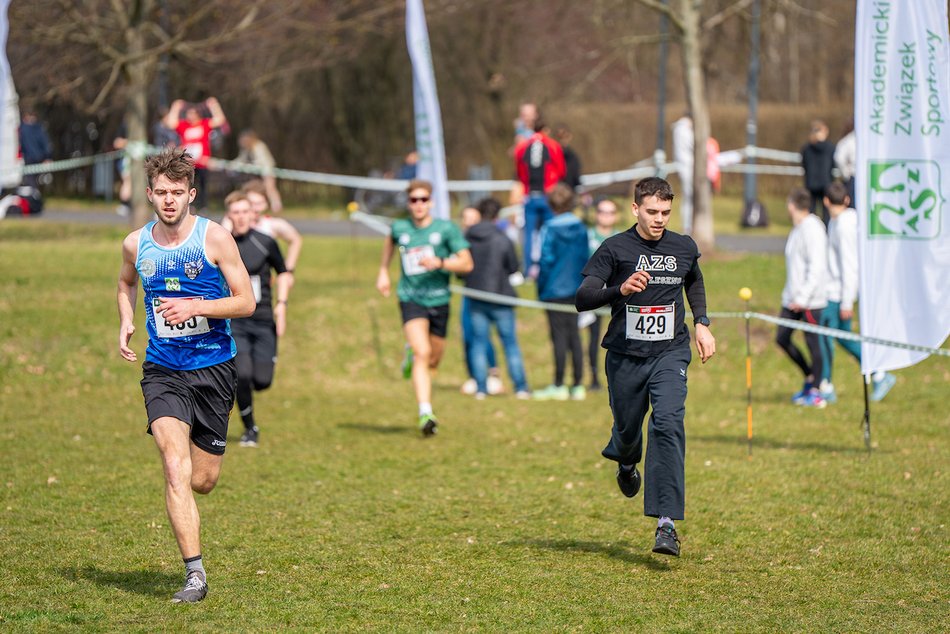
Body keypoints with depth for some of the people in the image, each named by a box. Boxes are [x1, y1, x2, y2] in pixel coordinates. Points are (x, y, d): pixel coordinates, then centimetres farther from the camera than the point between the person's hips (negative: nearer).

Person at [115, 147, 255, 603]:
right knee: (176, 470, -17)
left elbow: (246, 302, -5)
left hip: (213, 368, -1)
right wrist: (125, 325, 8)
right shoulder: (136, 244, 2)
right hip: (162, 370, 1)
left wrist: (194, 307, -19)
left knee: (203, 481, 6)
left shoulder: (214, 238, -7)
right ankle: (195, 573, -15)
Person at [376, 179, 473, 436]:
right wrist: (383, 271, 23)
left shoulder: (446, 229, -4)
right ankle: (425, 413, -24)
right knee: (423, 353, -21)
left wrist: (439, 263, -20)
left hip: (439, 299, 1)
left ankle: (412, 353, 50)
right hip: (411, 298, -1)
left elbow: (466, 264, -5)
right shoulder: (400, 228, 2)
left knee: (433, 361, 13)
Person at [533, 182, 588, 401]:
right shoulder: (580, 228, 3)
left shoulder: (550, 229, -11)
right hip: (575, 290, 5)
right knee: (574, 336, 8)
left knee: (559, 336, -3)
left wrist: (540, 288, -1)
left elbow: (546, 260, -11)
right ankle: (578, 385, 9)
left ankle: (558, 386, 1)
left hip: (554, 291, -5)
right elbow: (585, 258, 8)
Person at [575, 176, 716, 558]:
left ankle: (666, 521, -25)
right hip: (625, 355, 0)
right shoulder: (615, 249, -6)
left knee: (668, 423, -20)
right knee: (627, 428, 11)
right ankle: (626, 462, 54)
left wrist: (701, 323, 18)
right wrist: (619, 289, -31)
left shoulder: (684, 248, 5)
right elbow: (582, 299, -14)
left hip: (670, 353, 0)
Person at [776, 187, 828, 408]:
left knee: (812, 342, -2)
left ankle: (815, 391, 6)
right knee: (782, 338, 8)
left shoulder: (812, 228, -14)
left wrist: (803, 297, -22)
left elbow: (816, 267, -20)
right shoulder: (796, 230, 14)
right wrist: (791, 295, 17)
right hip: (792, 298, 9)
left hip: (810, 299, -9)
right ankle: (809, 377, 23)